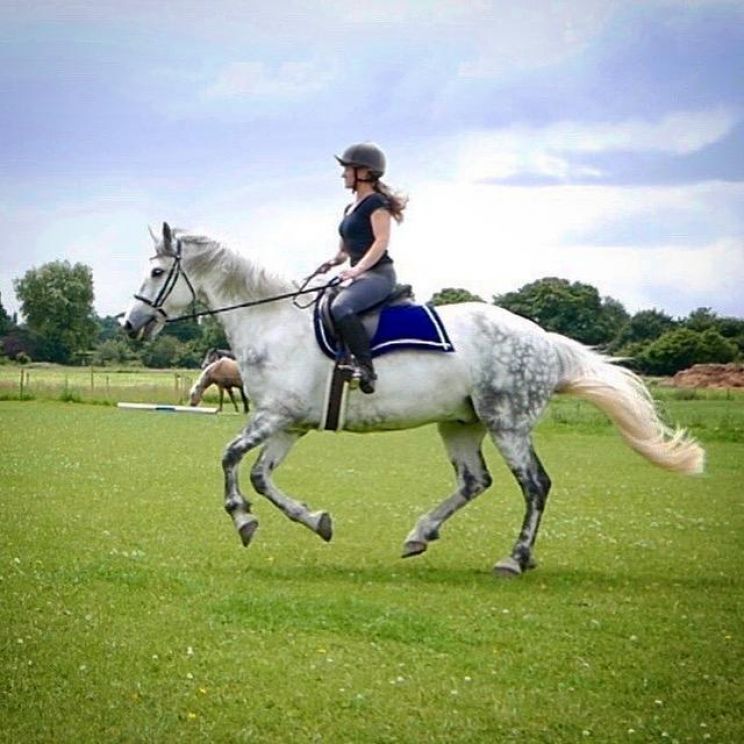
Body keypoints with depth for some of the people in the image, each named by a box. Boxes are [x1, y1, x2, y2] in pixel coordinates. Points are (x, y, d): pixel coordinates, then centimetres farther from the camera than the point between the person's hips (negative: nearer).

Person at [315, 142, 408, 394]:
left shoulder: (376, 203, -6)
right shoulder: (350, 209, 22)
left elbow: (382, 241, -17)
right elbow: (345, 249, 27)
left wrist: (358, 269, -28)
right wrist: (332, 263, 5)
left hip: (378, 273, -11)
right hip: (360, 277, 11)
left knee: (341, 307, -34)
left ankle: (365, 366, -36)